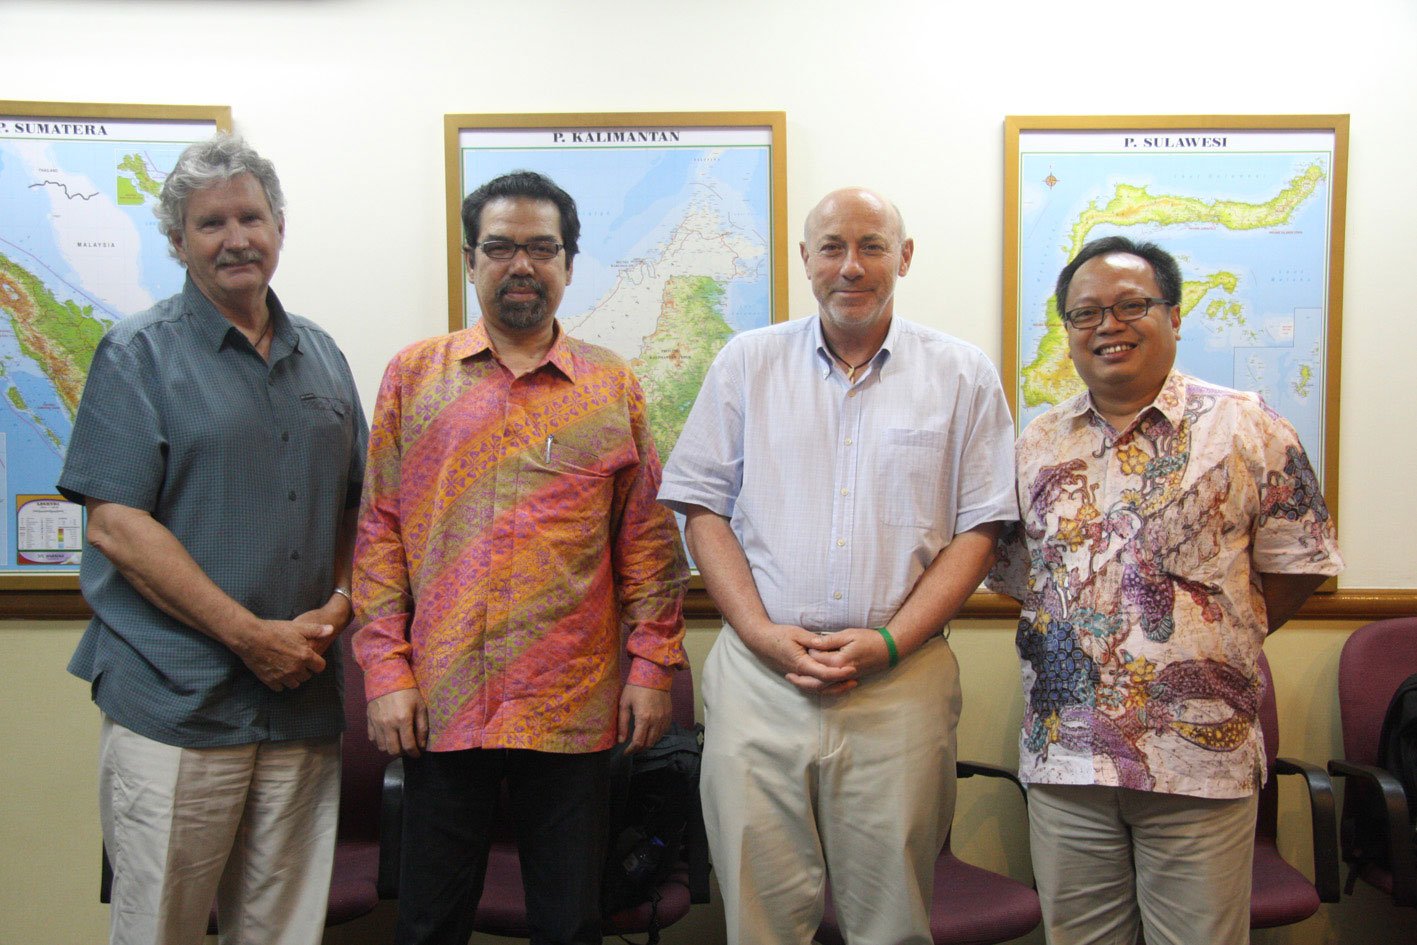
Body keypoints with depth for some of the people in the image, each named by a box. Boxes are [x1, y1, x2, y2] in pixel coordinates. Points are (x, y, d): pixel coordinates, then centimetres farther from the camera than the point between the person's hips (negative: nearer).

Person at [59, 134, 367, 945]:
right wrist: (252, 635, -14)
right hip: (175, 701, -4)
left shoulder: (322, 356, 14)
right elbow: (115, 523, -10)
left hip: (304, 700, 5)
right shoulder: (140, 354, -1)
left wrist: (339, 605, -2)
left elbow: (356, 504, 17)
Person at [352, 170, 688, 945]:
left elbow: (647, 539, 6)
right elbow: (380, 531, 4)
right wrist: (386, 671, -3)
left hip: (574, 707, 0)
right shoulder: (414, 375, 6)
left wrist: (652, 665, 0)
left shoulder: (612, 386, 6)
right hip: (441, 704, 0)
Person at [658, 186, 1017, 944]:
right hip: (758, 675, 1)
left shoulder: (962, 375, 7)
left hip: (900, 680, 0)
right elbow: (704, 509, 7)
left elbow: (979, 530, 3)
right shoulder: (747, 363, 9)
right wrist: (763, 633, -6)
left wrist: (890, 641, -9)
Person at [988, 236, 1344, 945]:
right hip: (1063, 755, 3)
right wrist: (1062, 640, 5)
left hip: (1201, 759, -2)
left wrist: (1221, 642, 1)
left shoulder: (1246, 428, -1)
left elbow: (1296, 563, 2)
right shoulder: (1038, 444, 8)